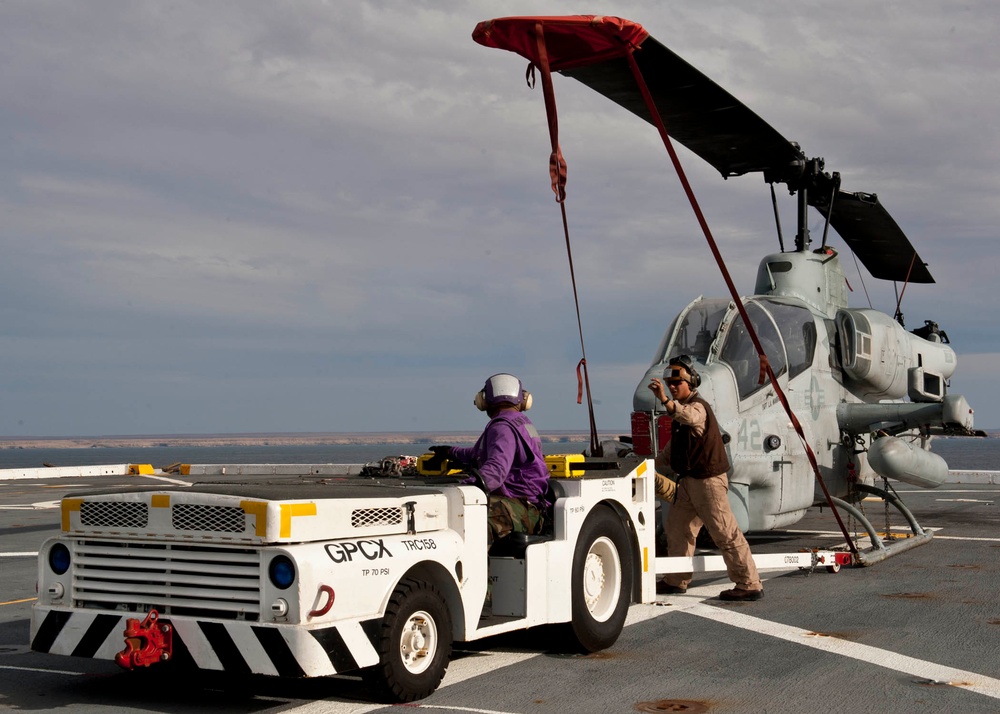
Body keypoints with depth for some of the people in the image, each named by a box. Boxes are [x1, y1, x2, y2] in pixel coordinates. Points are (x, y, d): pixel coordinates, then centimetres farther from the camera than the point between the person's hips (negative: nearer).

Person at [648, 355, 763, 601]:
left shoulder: (698, 407, -14)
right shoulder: (682, 409, 18)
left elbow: (689, 417, -42)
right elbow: (672, 446, 29)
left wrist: (665, 400, -56)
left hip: (707, 480, -10)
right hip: (690, 480, 10)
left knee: (725, 534, -8)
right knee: (677, 525, 15)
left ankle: (750, 585, -4)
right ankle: (676, 581, 25)